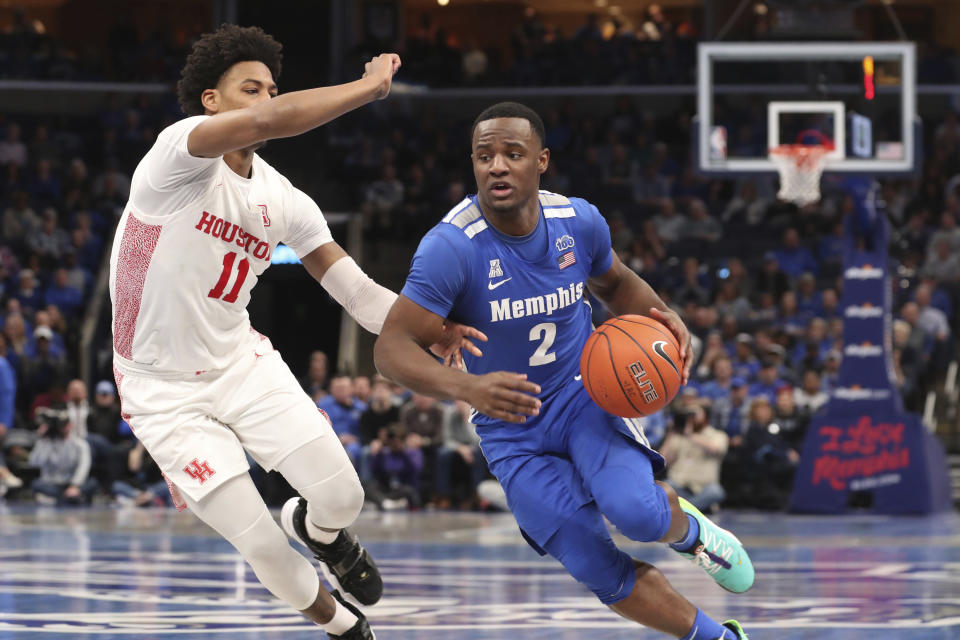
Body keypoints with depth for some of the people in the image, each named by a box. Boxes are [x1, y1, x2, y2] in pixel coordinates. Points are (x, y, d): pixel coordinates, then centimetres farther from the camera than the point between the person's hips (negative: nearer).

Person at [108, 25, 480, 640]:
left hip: (242, 362, 5)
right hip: (163, 389, -5)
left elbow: (354, 288, -1)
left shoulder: (286, 203, 1)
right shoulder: (182, 152, -19)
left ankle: (316, 528, 30)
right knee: (262, 546, -9)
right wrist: (370, 85, -27)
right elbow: (267, 122, -37)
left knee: (342, 496, -9)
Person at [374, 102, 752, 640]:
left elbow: (616, 283, 13)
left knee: (634, 512, -28)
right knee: (600, 571, -7)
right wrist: (467, 387, -45)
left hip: (584, 392, 1)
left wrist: (666, 318, -9)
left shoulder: (579, 222, -10)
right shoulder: (451, 248, -24)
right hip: (513, 429, -1)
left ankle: (689, 531, 9)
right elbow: (393, 347, -27)